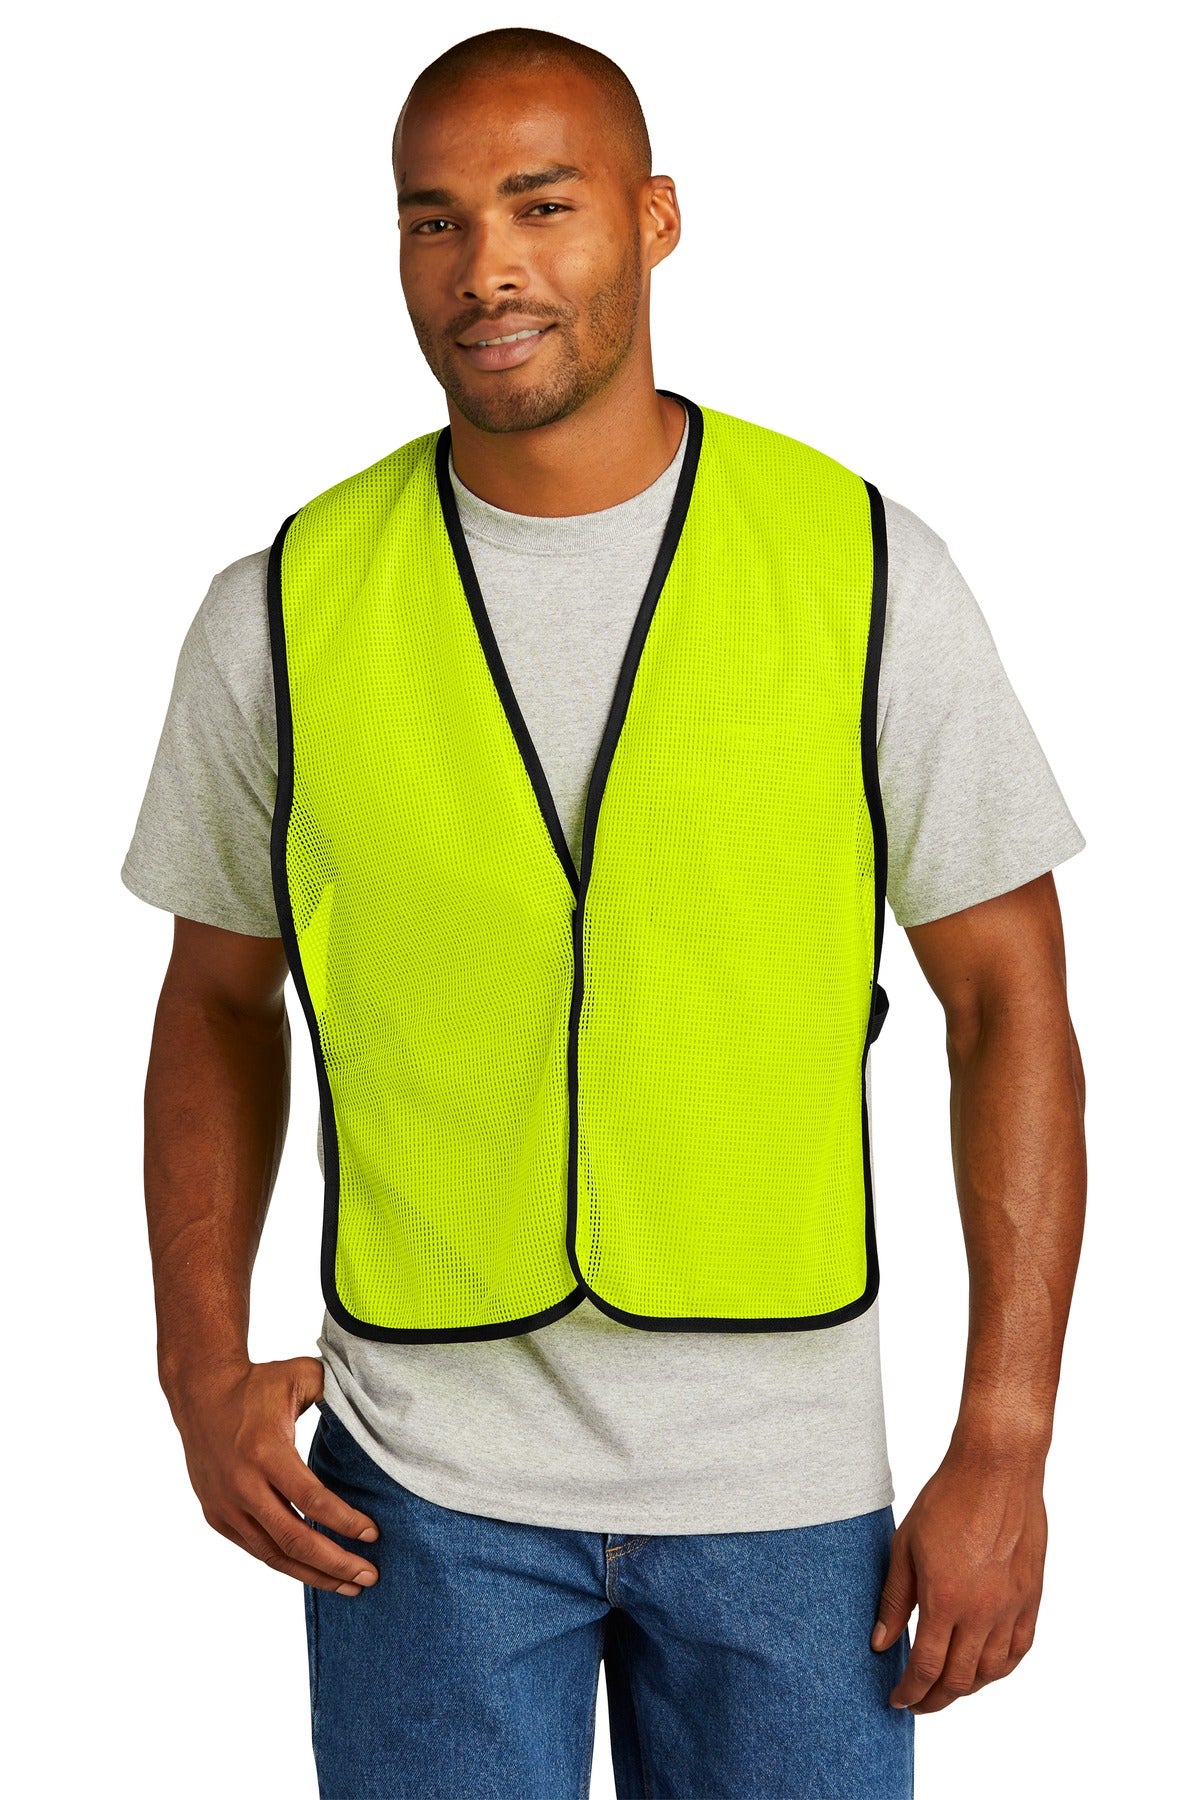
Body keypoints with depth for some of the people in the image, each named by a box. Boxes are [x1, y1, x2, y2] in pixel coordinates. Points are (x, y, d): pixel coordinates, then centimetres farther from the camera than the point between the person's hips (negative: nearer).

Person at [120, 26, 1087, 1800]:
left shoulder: (865, 570, -5)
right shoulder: (287, 611, -2)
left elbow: (1009, 1001, -1)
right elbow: (219, 1000, 10)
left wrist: (1005, 1447, -6)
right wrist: (202, 1369, -2)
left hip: (786, 1484, 0)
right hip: (427, 1479, 0)